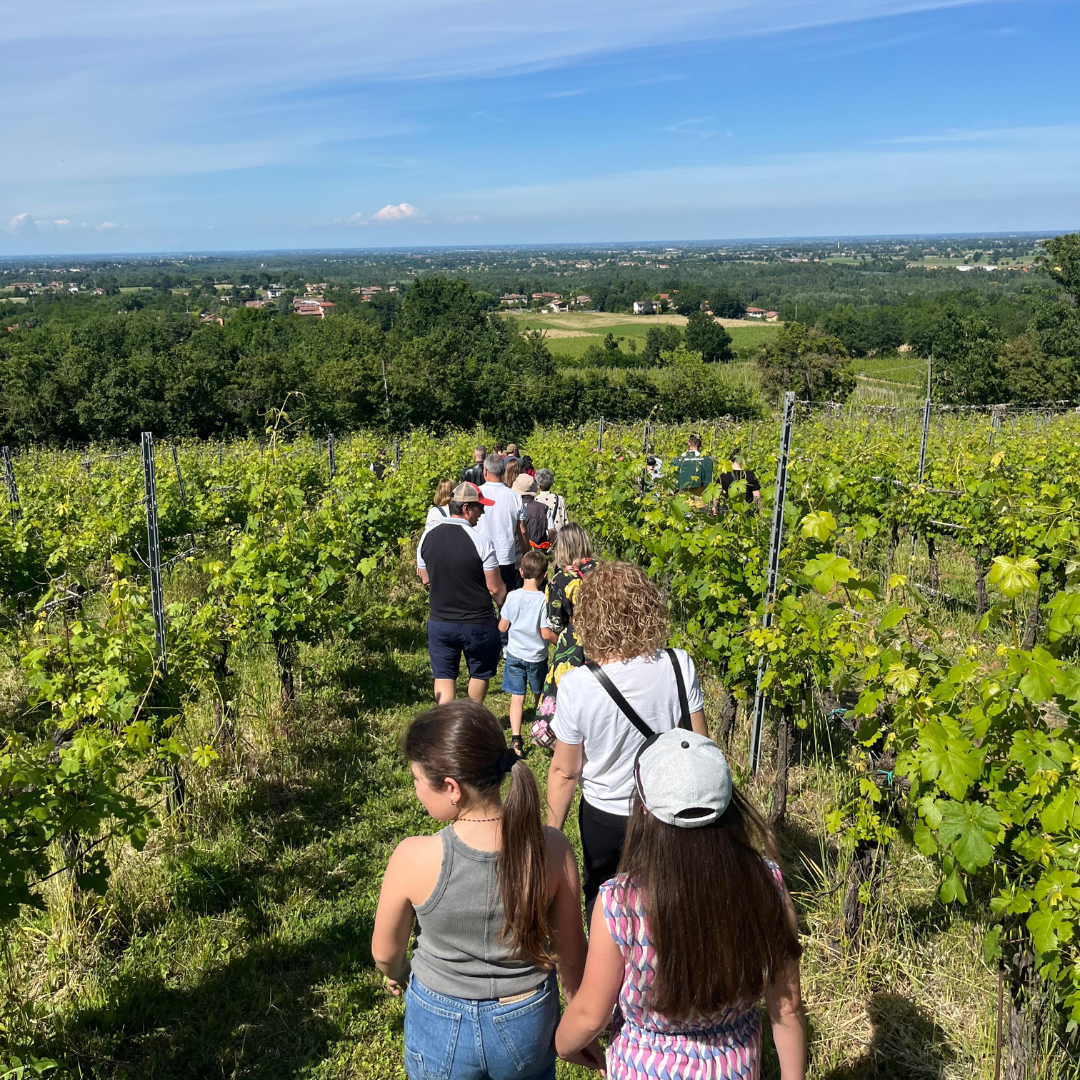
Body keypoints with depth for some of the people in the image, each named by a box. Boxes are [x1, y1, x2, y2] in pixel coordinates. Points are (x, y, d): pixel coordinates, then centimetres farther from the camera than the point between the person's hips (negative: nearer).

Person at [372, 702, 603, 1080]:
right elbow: (571, 953, -9)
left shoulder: (414, 858, -28)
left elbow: (385, 953, -9)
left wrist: (396, 975, 15)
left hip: (440, 1029, -1)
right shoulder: (552, 849, -23)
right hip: (528, 1022, 1)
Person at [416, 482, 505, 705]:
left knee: (443, 676, 12)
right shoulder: (480, 540, -19)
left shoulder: (428, 535, -3)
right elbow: (495, 588, -14)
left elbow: (425, 579, 9)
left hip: (439, 622, 3)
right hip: (477, 623, -3)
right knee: (480, 674, 19)